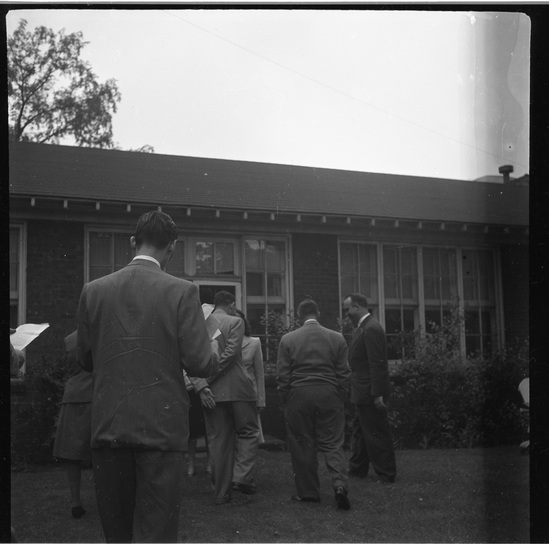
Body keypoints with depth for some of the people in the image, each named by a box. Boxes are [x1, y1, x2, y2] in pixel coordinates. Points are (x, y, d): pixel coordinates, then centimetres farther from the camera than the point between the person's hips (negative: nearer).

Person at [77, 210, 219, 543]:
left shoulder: (94, 291, 2)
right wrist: (212, 351, 12)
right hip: (162, 426, -3)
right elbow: (201, 364, -10)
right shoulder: (182, 291, -8)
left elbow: (86, 360, 9)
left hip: (107, 428, 3)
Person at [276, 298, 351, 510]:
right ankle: (340, 484, -12)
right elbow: (343, 373, 3)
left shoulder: (288, 339, -1)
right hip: (330, 397, 1)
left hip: (298, 397, -1)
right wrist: (340, 397, 13)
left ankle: (308, 492, 14)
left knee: (303, 446, 8)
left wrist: (286, 401, 9)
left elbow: (282, 375, -1)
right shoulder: (337, 338, 2)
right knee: (333, 444, 6)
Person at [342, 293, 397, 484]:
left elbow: (377, 365, -23)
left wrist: (377, 395, -24)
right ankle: (357, 470, 30)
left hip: (370, 394, -10)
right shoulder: (362, 328, 12)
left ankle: (386, 475, 10)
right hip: (364, 394, 10)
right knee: (362, 432, 19)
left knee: (377, 435, 0)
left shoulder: (371, 329, -19)